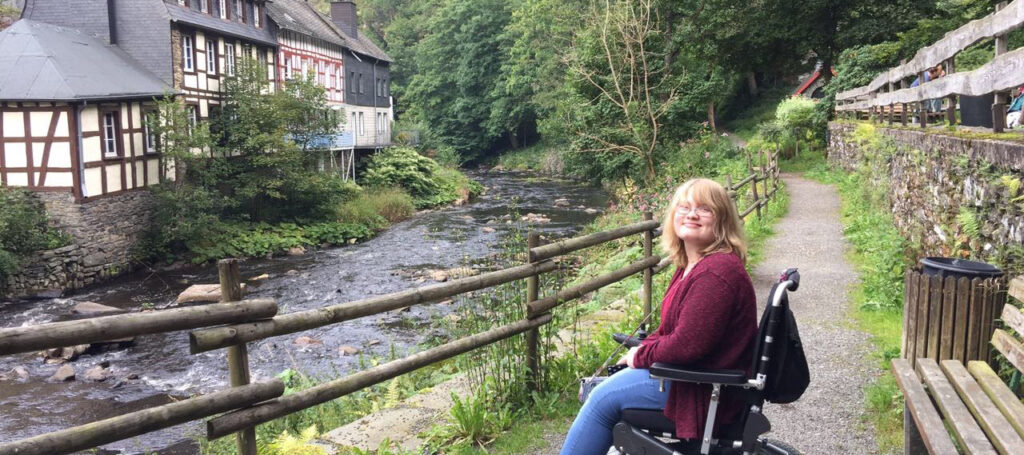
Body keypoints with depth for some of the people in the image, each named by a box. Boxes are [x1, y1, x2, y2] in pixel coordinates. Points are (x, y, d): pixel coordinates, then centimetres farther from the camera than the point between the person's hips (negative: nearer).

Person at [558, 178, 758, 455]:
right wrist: (639, 351, 1)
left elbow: (686, 344, -29)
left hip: (706, 391, -10)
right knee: (603, 387, 19)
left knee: (604, 398, -5)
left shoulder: (716, 272, -26)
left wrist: (640, 356, -12)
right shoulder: (693, 264, 8)